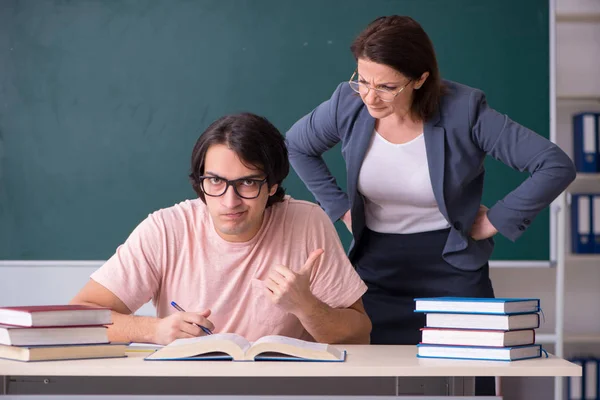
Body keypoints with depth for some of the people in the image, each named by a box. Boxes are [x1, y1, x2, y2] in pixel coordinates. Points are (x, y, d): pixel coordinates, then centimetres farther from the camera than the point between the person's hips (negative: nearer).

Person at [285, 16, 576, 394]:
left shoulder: (464, 110, -18)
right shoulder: (348, 104, -9)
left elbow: (557, 166, -17)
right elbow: (295, 146, 13)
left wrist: (497, 220, -13)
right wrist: (340, 207, 5)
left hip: (453, 268, -2)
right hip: (376, 267, 2)